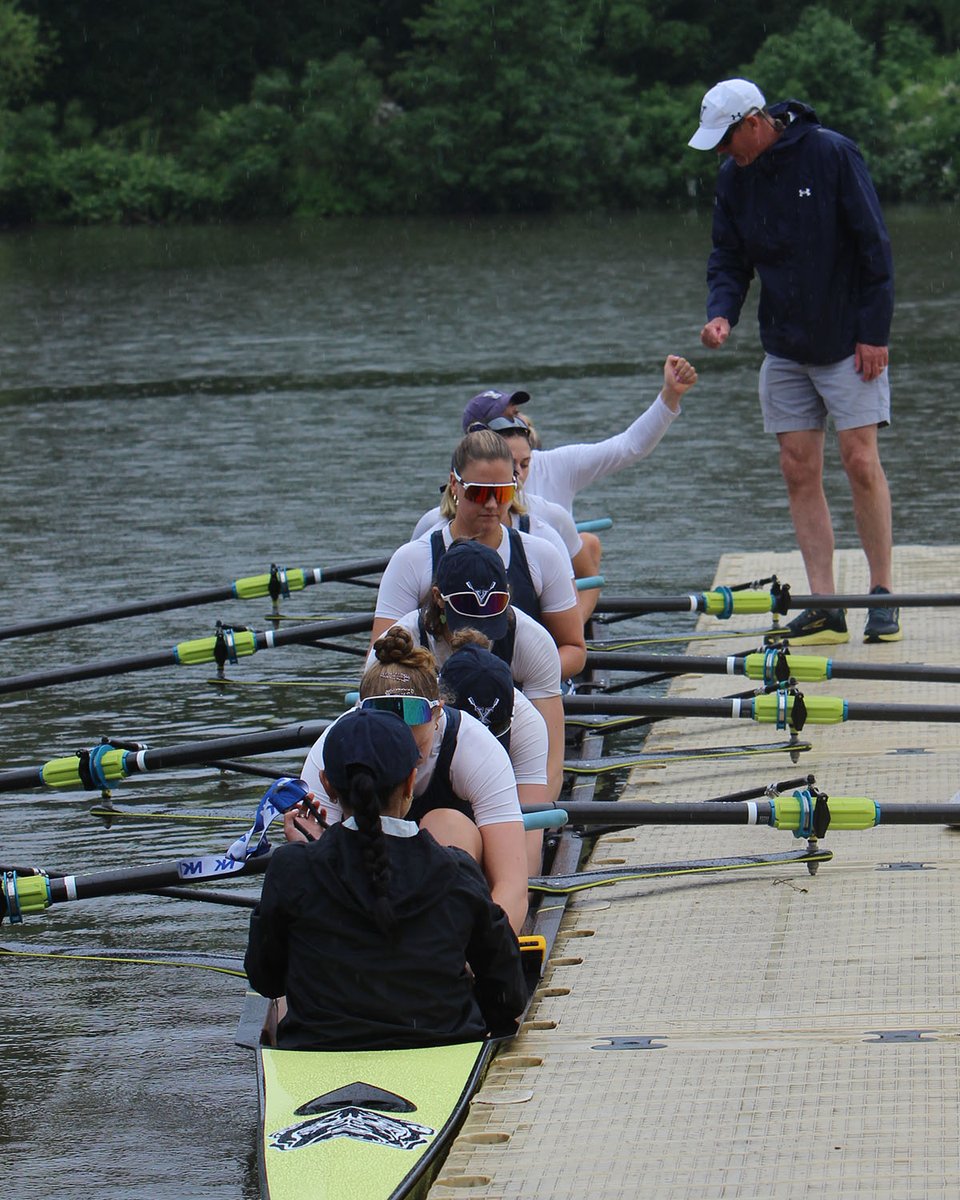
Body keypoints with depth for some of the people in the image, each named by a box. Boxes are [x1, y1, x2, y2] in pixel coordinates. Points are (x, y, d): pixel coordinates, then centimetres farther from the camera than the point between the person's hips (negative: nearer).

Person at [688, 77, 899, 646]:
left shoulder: (833, 154, -13)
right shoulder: (734, 177, 4)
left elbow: (875, 246, -11)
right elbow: (729, 259, 10)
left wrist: (874, 333, -13)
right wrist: (722, 312, -10)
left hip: (849, 342, -5)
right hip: (784, 350, 5)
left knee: (861, 461, -8)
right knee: (800, 471, -1)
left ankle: (883, 598, 3)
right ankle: (825, 607, 0)